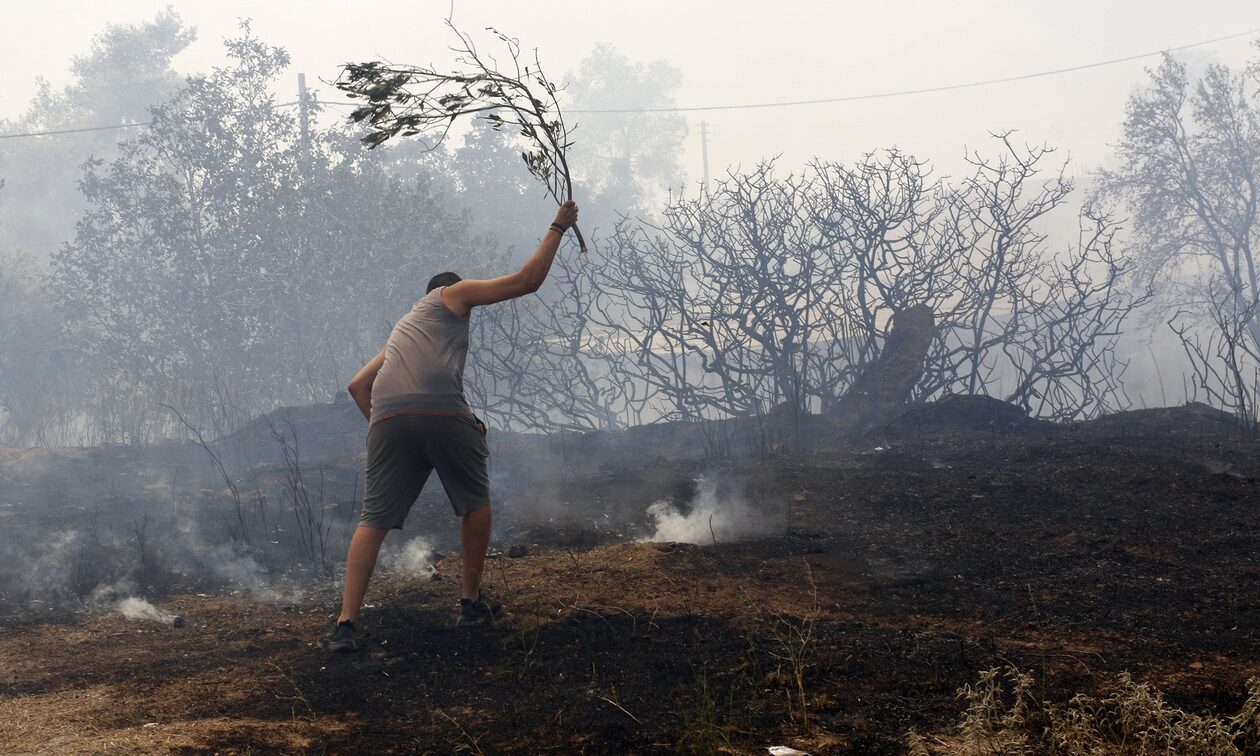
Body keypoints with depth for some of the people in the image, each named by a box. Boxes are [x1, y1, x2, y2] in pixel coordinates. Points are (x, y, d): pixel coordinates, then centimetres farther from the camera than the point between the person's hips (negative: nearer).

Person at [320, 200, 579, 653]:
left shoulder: (403, 326, 39)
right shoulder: (455, 294, 23)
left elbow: (358, 385, 31)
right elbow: (527, 280, 18)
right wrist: (558, 229, 27)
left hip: (387, 419, 5)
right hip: (442, 412, -5)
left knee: (374, 521, 2)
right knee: (476, 503, 17)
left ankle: (345, 624, -11)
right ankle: (471, 603, 21)